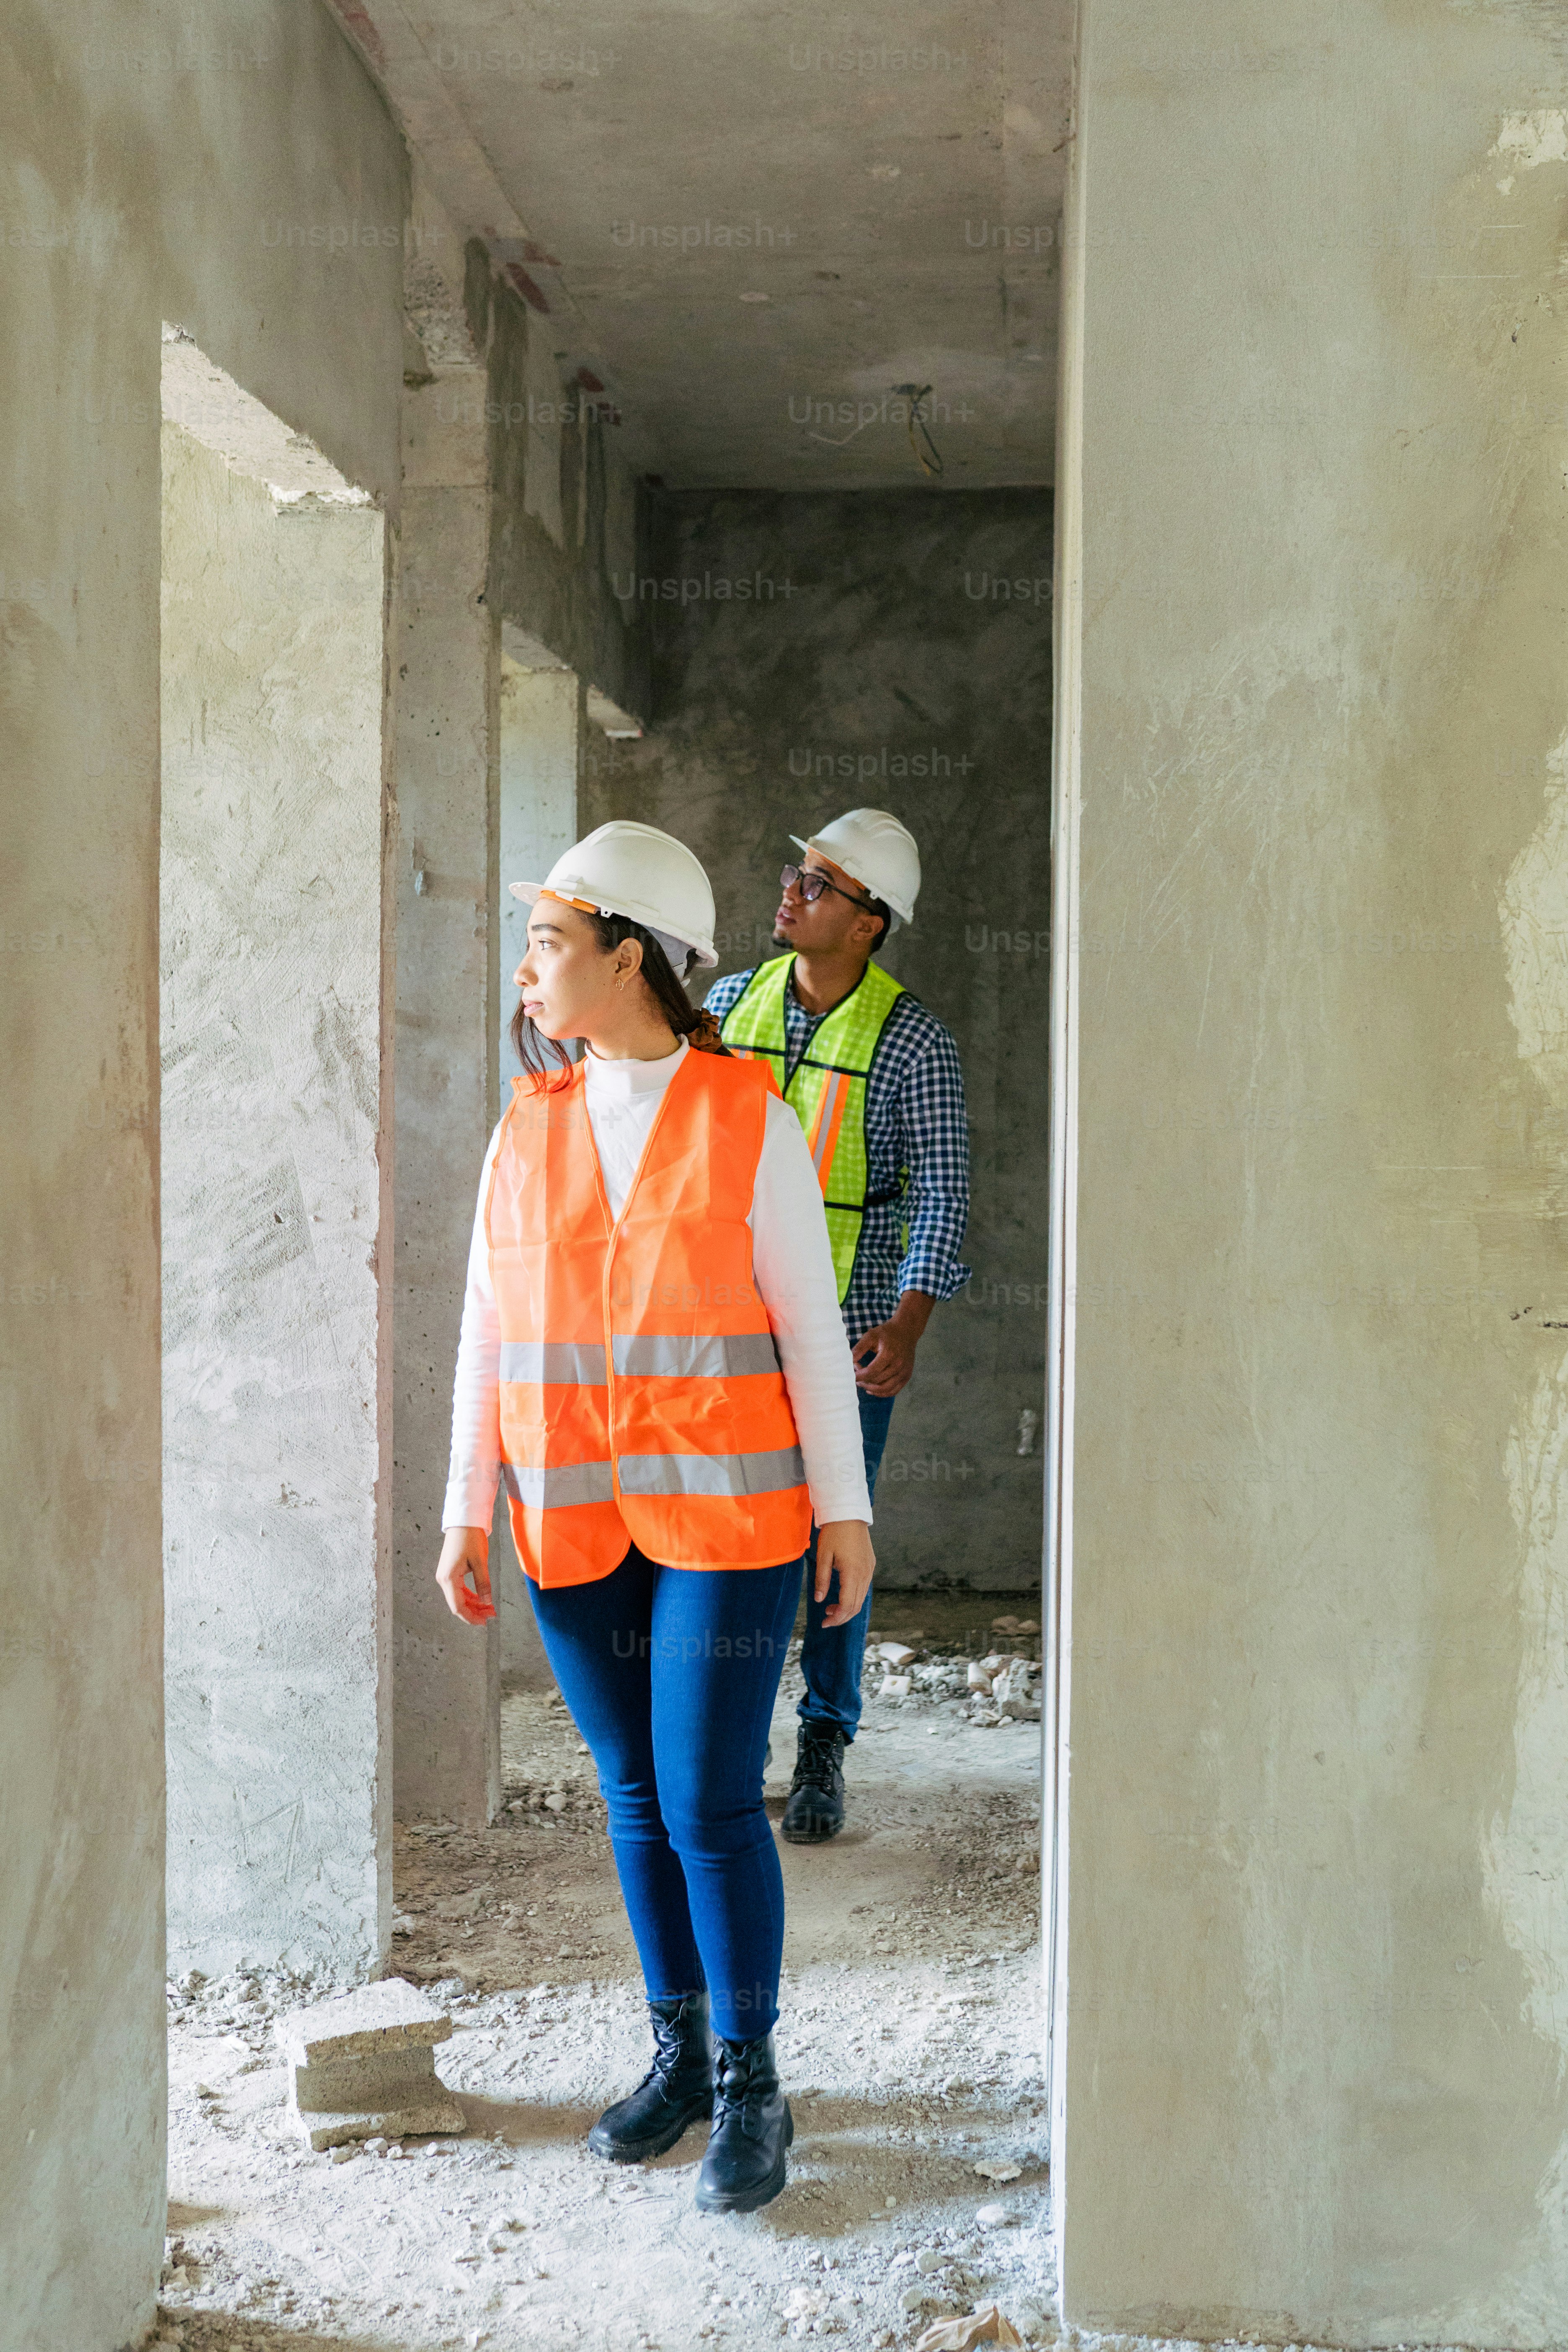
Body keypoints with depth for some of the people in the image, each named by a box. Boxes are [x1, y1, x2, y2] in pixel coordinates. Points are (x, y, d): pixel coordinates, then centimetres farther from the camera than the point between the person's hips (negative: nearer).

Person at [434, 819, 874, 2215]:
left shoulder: (750, 1119, -6)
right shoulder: (528, 1129, 5)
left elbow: (809, 1320, -4)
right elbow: (490, 1331, 8)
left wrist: (846, 1508, -4)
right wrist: (466, 1514, 6)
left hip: (726, 1510, -4)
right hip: (574, 1522, 4)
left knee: (709, 1802, -5)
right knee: (636, 1798, 11)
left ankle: (750, 2089, 10)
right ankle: (681, 2052, 27)